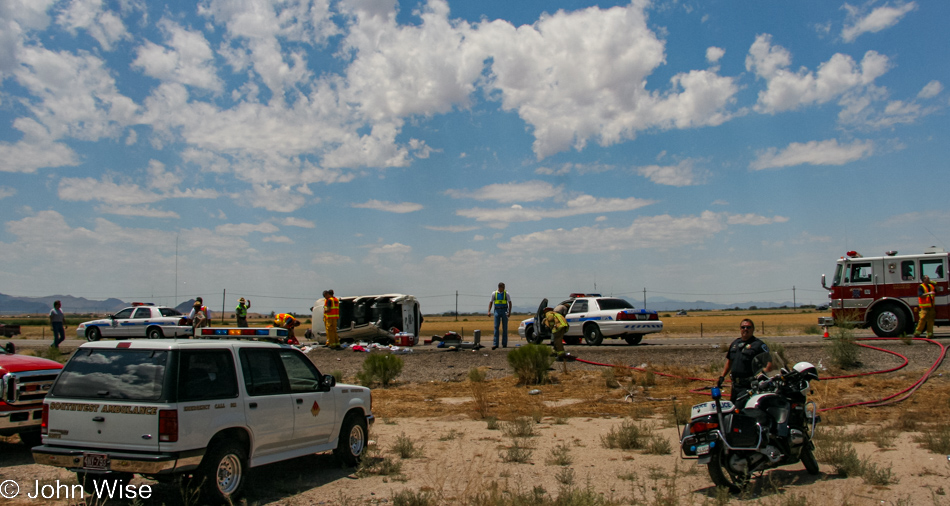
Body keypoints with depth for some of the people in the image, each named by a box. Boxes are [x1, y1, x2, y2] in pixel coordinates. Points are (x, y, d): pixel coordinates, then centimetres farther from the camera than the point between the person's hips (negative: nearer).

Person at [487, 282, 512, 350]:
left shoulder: (506, 294, 1)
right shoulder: (494, 293, 3)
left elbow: (510, 303, 1)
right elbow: (491, 302, 8)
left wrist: (509, 312, -10)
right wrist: (489, 311, -2)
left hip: (504, 311, 0)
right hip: (497, 311, 0)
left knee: (505, 328, 3)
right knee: (496, 327, -5)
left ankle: (504, 344, 11)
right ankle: (495, 344, -8)